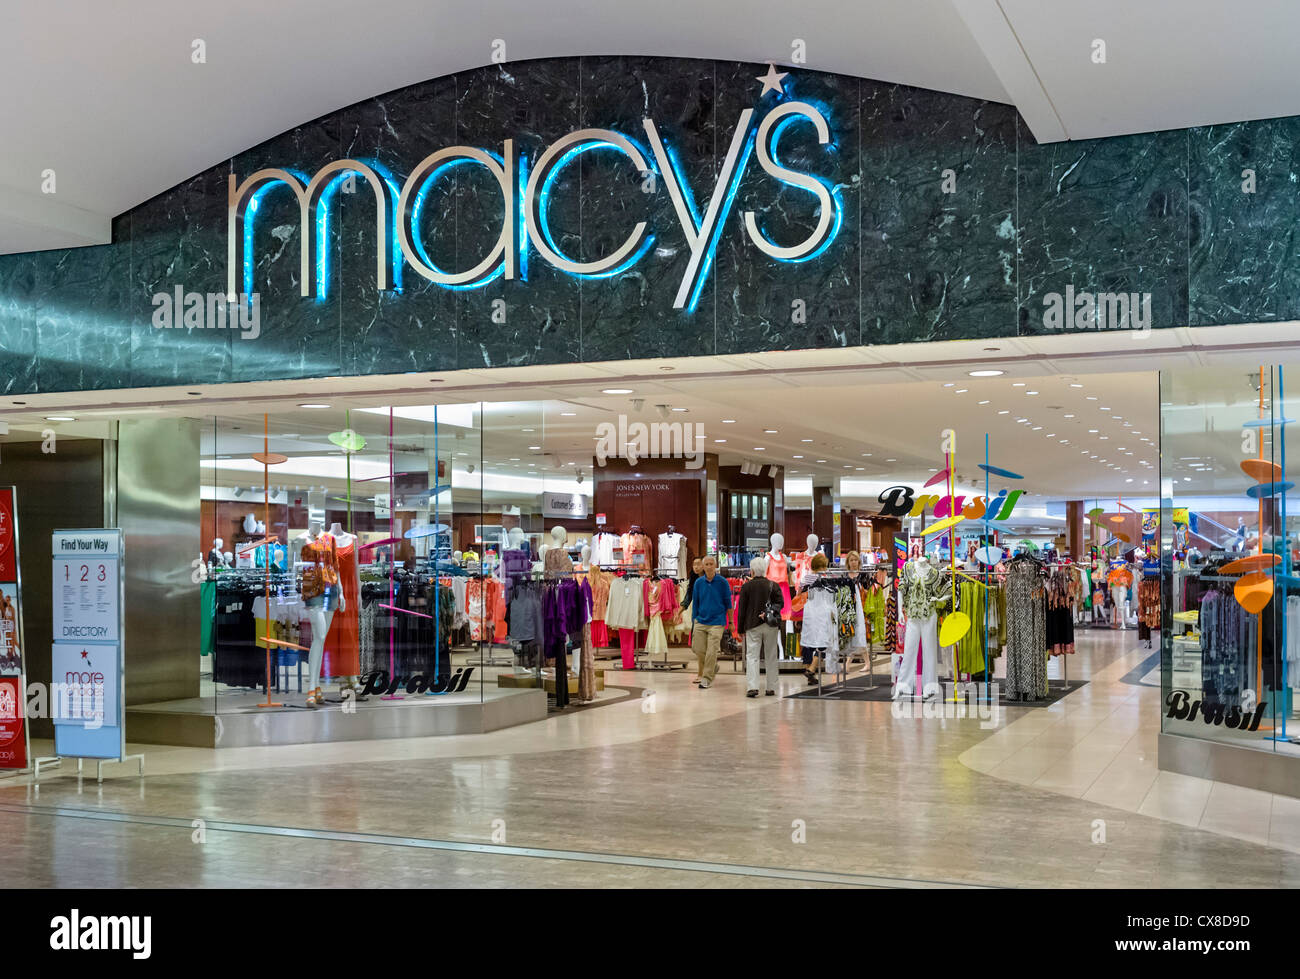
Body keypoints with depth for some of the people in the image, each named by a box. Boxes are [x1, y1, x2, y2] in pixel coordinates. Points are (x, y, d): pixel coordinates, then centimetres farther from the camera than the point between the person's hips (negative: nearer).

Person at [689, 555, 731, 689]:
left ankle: (707, 679, 2)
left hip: (716, 623, -3)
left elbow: (728, 603, 5)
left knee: (711, 652, -7)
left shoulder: (722, 582, -2)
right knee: (698, 649, 1)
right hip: (701, 621, 3)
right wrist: (694, 619, 7)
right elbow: (695, 602, 11)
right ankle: (713, 666, 28)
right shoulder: (698, 582, 5)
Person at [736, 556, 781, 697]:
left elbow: (741, 609, 0)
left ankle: (752, 687, -16)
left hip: (753, 626, -2)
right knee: (771, 658, 10)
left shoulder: (746, 586, -2)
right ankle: (771, 688, 12)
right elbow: (780, 603, -9)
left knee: (752, 656, -1)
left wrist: (740, 630, 5)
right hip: (771, 627, 2)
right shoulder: (773, 585, 2)